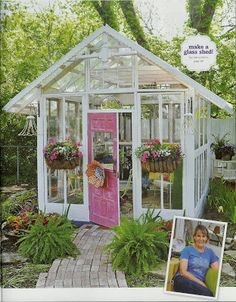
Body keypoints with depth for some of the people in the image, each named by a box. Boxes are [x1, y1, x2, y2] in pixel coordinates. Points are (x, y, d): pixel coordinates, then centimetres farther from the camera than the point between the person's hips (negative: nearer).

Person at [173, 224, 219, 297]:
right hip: (183, 280, -4)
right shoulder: (187, 250, 7)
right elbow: (183, 271, -3)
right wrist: (200, 282, -12)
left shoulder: (210, 252, 18)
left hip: (200, 284, 4)